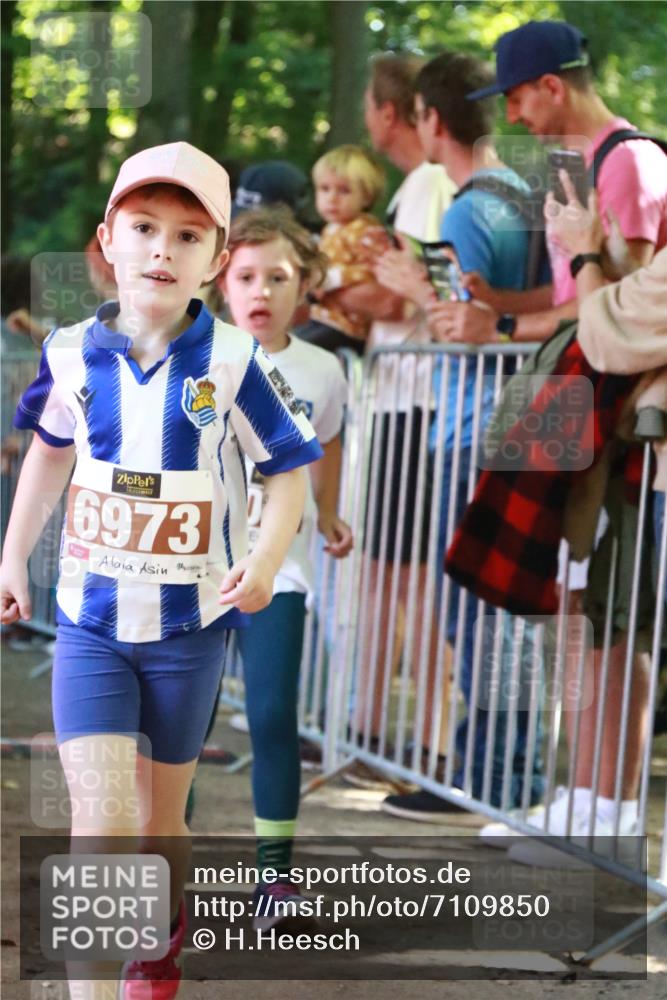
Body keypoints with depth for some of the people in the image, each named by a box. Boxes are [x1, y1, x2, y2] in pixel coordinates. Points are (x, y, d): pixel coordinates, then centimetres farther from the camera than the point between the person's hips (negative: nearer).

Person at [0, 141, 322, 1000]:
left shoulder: (232, 364, -13)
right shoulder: (74, 355, -5)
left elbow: (288, 469, -4)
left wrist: (268, 556, -20)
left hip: (190, 623, 0)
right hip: (90, 617, 1)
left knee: (159, 817, 16)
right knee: (100, 817, -13)